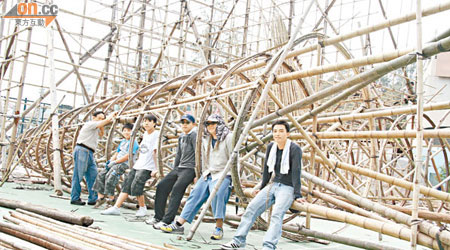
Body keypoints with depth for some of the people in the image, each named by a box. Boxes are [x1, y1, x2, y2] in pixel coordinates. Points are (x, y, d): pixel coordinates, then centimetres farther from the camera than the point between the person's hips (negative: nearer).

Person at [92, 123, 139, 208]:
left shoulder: (133, 143, -8)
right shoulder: (122, 141, 20)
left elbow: (127, 157, -16)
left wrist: (114, 162, -14)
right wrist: (110, 161, 4)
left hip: (125, 164, -9)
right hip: (116, 163, 9)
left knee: (110, 176, -28)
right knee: (101, 175, -5)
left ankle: (111, 199, -18)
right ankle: (101, 197, -1)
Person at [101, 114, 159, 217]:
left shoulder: (156, 135, -9)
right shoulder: (145, 134, 15)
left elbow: (156, 152, -15)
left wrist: (156, 169, -18)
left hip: (147, 167, -8)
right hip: (138, 165, 8)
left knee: (136, 186, -18)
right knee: (126, 185, 3)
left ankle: (142, 208, 3)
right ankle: (116, 208, 4)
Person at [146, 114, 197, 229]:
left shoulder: (194, 136, -8)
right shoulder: (181, 137, 18)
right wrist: (173, 171, 21)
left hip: (190, 169, -9)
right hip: (179, 168, 9)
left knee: (177, 189, -24)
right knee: (161, 186, 2)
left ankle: (167, 221, -24)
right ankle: (158, 217, 10)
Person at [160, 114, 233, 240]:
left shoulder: (228, 137, -3)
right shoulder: (206, 141, 17)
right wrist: (206, 174, 15)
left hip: (224, 174, -6)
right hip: (208, 173, 6)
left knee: (217, 193, -32)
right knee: (195, 194, -7)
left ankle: (219, 228, -25)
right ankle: (178, 225, -7)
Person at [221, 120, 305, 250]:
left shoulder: (294, 149, -13)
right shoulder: (271, 147, 6)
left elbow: (296, 172, -19)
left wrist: (297, 195, -24)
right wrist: (262, 188, 20)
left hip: (288, 188, -6)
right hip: (274, 185, 6)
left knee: (277, 214, -29)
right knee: (252, 208, -8)